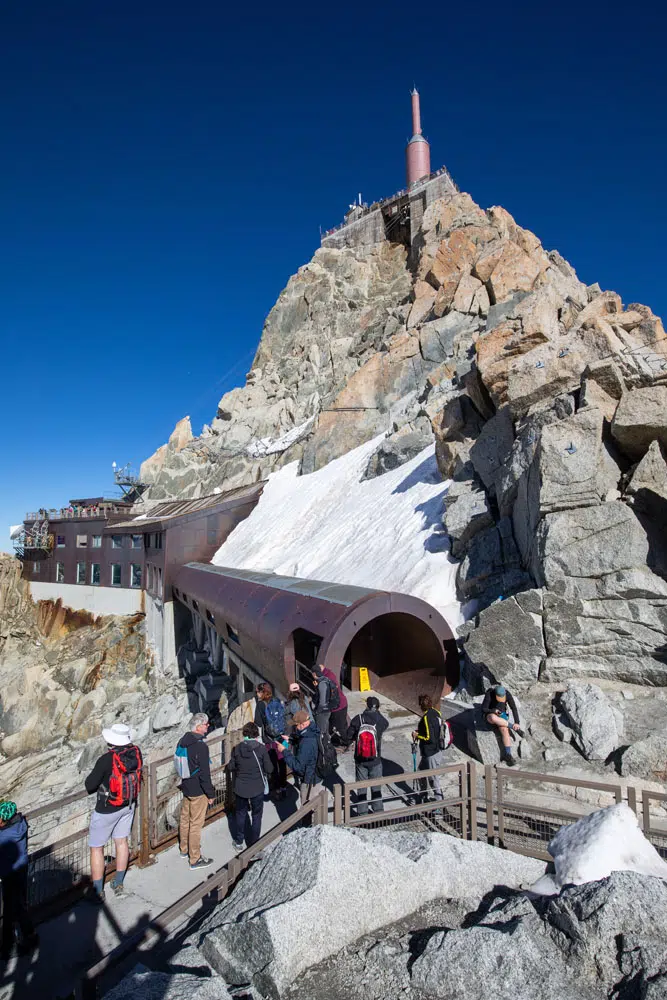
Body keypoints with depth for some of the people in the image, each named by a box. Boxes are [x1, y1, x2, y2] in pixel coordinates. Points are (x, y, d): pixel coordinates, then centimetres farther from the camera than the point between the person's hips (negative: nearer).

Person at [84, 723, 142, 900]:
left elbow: (89, 786, -20)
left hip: (107, 809, -5)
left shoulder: (106, 760, -30)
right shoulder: (136, 752, -15)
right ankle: (118, 884, 37)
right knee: (122, 841, 22)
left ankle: (97, 892, 22)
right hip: (128, 805, 6)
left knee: (96, 848, 13)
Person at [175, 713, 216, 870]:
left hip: (186, 787, 8)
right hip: (198, 791, -8)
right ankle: (195, 860, 16)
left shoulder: (182, 741, -1)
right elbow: (205, 774, -23)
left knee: (185, 819, 22)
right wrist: (211, 794, -11)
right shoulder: (201, 747, -27)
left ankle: (184, 849, 41)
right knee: (196, 824, 4)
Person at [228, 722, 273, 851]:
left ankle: (238, 841, 37)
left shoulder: (237, 748, -12)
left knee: (240, 813, 24)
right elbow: (269, 769, -14)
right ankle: (253, 844, 26)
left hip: (240, 787, 2)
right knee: (256, 815, 17)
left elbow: (231, 767, -1)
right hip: (257, 788, -2)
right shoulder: (261, 748, -19)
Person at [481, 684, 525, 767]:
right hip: (490, 715, -2)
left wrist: (517, 722, -25)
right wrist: (494, 710, -36)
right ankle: (513, 727, -22)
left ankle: (508, 754, -24)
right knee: (493, 718, -40)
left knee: (504, 730, -30)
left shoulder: (507, 694, -17)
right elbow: (483, 709, -18)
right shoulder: (489, 695, -24)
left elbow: (514, 708, -15)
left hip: (502, 715, 2)